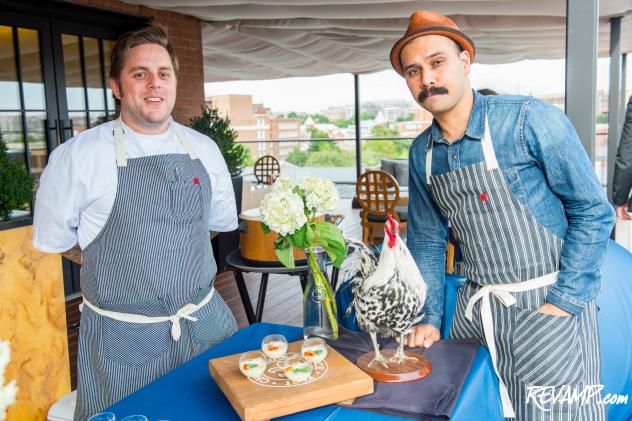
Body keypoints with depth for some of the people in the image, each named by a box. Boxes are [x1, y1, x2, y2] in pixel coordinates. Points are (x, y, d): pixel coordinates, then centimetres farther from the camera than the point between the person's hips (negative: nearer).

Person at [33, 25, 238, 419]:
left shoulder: (204, 149, 1)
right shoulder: (77, 155, -11)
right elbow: (54, 238, -1)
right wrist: (116, 265, 3)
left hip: (207, 322, 4)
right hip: (122, 341, -4)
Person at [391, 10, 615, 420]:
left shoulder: (530, 120, -15)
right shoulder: (422, 152, 2)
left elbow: (594, 211, -11)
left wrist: (563, 302, -14)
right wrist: (429, 318, 6)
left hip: (547, 303, -5)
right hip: (476, 308, 5)